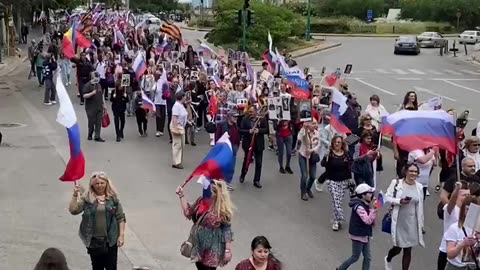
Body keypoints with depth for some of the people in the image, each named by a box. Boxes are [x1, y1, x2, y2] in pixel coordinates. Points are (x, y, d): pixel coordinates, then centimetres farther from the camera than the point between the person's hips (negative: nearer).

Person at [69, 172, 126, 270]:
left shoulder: (112, 198, 0)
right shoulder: (87, 198, -2)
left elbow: (120, 217, 2)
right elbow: (73, 210, -12)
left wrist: (121, 235, -3)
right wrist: (75, 196, -22)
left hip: (110, 240, 0)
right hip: (94, 240, 0)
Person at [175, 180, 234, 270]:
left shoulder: (223, 210, -19)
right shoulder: (201, 201, -3)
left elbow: (227, 230, -15)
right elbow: (188, 213, 8)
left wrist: (228, 250, -15)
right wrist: (181, 196, 0)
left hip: (212, 248, -6)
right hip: (199, 244, 6)